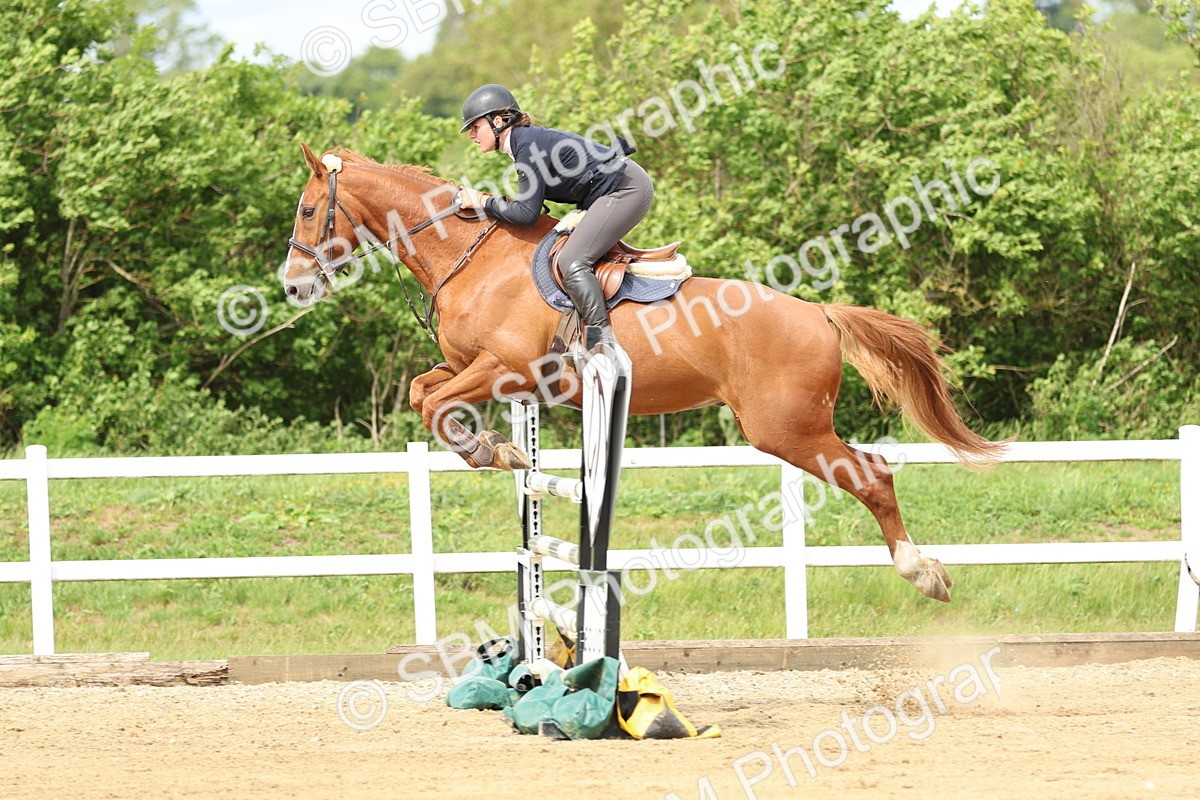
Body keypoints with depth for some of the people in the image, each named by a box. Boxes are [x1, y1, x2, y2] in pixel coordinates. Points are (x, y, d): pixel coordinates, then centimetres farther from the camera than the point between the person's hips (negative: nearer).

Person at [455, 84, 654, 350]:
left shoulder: (529, 146, -18)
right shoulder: (528, 139, 11)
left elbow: (527, 214, -20)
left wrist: (483, 202, -10)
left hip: (627, 188, -11)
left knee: (572, 262, -20)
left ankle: (602, 344, -28)